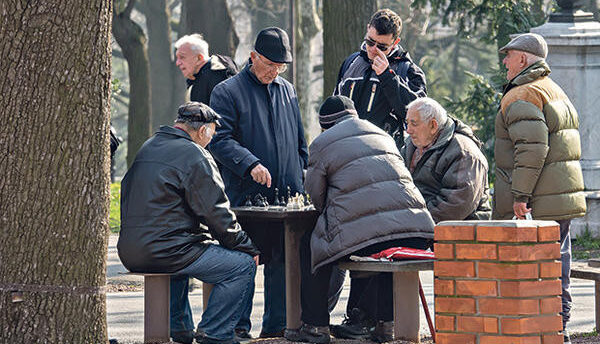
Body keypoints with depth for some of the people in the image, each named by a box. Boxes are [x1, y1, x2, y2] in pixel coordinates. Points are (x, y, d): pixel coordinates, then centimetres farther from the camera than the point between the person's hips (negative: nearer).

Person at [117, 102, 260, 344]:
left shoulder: (147, 149, 18)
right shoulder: (194, 156, -9)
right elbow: (217, 215, -10)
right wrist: (249, 248, 1)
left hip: (129, 251, 9)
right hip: (164, 250, -9)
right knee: (243, 265, -7)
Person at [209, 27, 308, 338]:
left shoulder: (287, 92, 18)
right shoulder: (227, 92, -1)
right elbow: (220, 140, -11)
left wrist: (301, 180, 17)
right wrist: (250, 164, -23)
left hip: (287, 195, 5)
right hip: (246, 195, -5)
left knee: (283, 261, 4)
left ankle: (276, 324, 11)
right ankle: (238, 325, 2)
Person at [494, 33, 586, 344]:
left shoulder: (522, 97, -12)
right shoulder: (556, 92, 21)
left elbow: (531, 148, -22)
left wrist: (520, 195, -21)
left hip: (539, 203, -10)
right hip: (565, 198, 10)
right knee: (557, 263, 12)